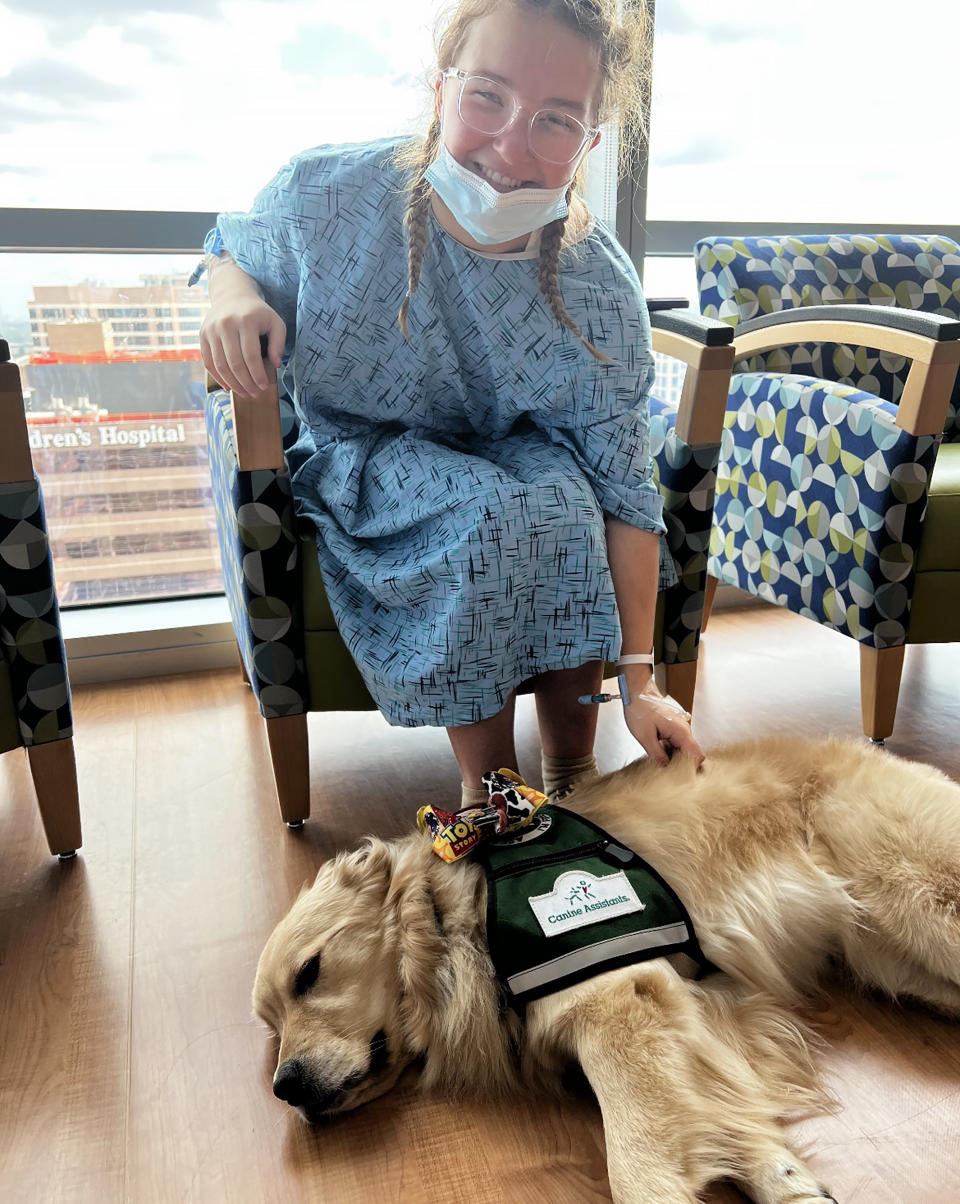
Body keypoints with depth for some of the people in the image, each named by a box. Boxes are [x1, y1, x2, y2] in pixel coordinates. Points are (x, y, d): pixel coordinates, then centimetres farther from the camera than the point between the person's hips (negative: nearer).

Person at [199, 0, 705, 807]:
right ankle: (489, 783, -11)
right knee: (487, 518, -32)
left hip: (520, 458, 2)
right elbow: (230, 248, 1)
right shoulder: (327, 195, -22)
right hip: (358, 457, -1)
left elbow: (626, 493, -20)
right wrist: (234, 297, -25)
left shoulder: (601, 295, -21)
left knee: (566, 503, -31)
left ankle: (572, 771, -9)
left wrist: (640, 678, -22)